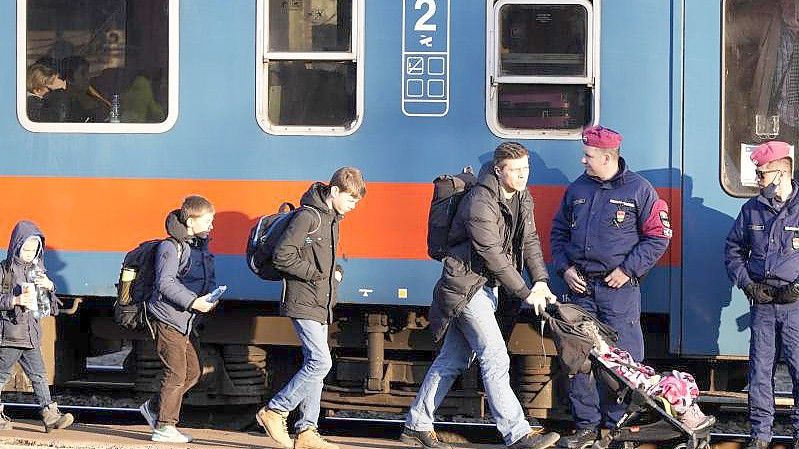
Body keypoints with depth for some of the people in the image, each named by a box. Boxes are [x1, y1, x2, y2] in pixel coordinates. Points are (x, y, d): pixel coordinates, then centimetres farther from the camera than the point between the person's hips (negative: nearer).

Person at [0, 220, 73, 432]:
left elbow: (46, 301, 18)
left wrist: (49, 286, -2)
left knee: (38, 375, 0)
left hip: (31, 333, 5)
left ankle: (50, 414, -5)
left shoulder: (37, 268, 13)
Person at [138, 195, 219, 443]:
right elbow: (165, 283, -21)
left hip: (186, 320, 9)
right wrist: (193, 302, -26)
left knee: (194, 371, 13)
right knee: (176, 373, -8)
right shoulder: (172, 247, -14)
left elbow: (209, 277, 19)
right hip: (167, 318, -9)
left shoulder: (200, 244, 13)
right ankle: (165, 427, -1)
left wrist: (211, 297, -2)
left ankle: (154, 407, 26)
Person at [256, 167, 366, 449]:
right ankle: (274, 412, -5)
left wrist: (334, 272, 7)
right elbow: (282, 256, -20)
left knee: (315, 365, 8)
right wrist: (317, 274, -17)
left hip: (320, 305, 10)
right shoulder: (308, 217, -15)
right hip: (303, 303, -10)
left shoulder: (331, 219, 15)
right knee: (320, 362, -15)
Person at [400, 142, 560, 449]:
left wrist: (541, 281, -9)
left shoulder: (522, 199, 7)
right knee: (495, 360, -12)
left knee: (453, 360, 13)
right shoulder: (480, 202, -22)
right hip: (466, 285, -9)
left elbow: (530, 242, 7)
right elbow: (493, 254, -24)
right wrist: (525, 293, -22)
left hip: (487, 286, 9)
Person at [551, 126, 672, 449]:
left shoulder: (638, 189, -2)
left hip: (619, 288, -5)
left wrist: (627, 270, -9)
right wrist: (565, 268, 5)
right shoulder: (577, 190, 12)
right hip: (581, 288, 5)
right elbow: (559, 232, 21)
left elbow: (657, 236, -2)